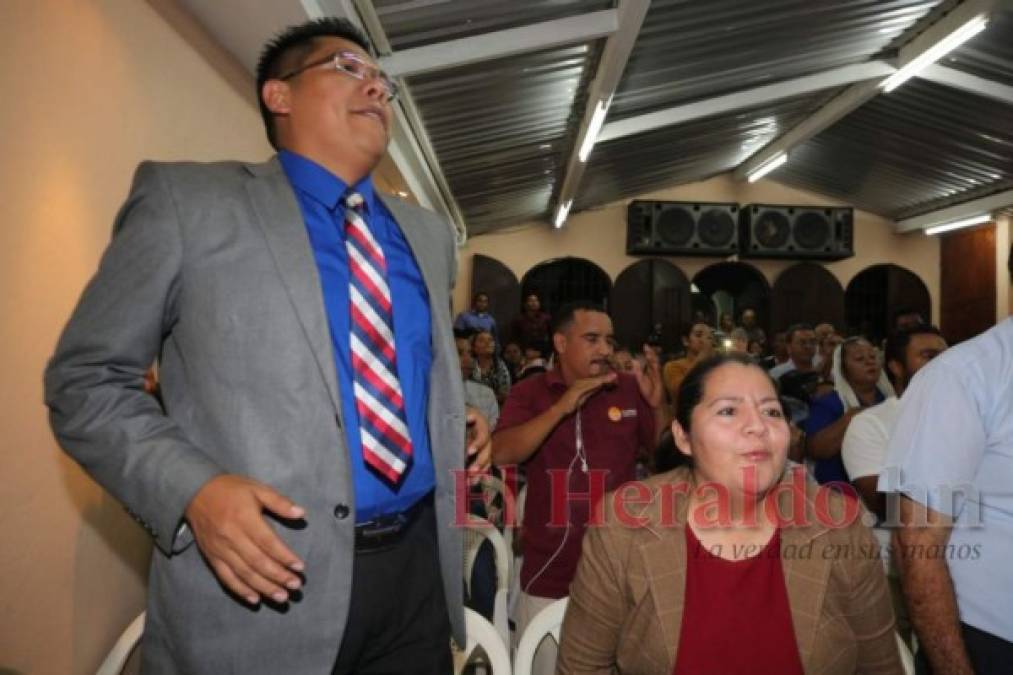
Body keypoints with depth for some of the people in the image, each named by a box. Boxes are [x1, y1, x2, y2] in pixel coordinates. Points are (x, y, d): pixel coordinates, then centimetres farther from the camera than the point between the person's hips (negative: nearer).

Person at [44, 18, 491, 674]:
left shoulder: (428, 232, 12)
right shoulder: (185, 198, -3)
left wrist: (459, 425, 5)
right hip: (258, 584, -4)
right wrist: (192, 488, -18)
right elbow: (85, 378, -3)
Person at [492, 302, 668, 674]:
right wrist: (562, 407, -24)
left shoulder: (630, 389, 0)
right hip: (548, 571, 0)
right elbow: (501, 454, -16)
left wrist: (658, 404, -14)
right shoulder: (530, 392, -2)